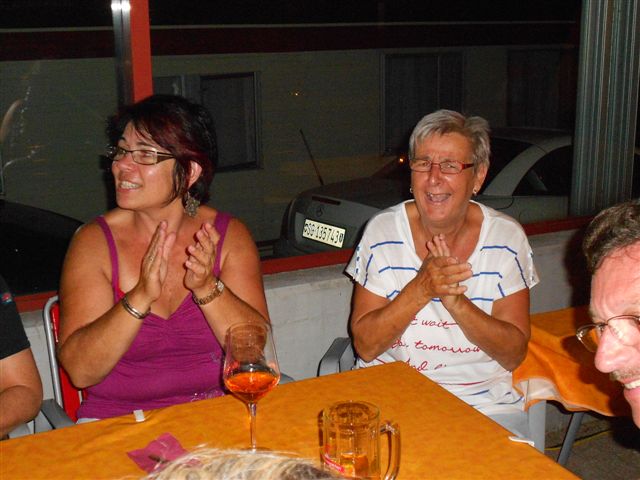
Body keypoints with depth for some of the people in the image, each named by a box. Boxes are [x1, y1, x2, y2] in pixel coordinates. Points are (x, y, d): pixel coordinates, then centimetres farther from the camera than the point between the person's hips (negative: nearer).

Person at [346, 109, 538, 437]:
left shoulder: (506, 238, -4)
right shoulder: (382, 232, -5)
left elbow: (514, 355, -6)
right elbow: (365, 346, -8)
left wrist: (455, 301, -22)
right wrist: (421, 290, -23)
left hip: (486, 401, 1)